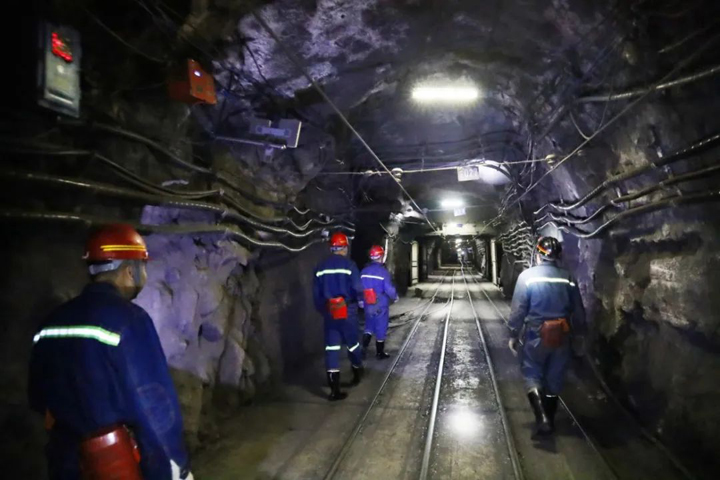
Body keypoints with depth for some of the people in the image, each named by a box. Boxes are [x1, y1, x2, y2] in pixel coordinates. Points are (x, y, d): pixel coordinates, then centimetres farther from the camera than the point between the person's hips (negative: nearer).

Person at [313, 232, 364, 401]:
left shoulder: (321, 267, 3)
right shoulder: (349, 265, -11)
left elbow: (316, 293, 6)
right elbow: (357, 289, -14)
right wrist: (361, 300, 8)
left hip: (329, 312, 3)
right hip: (348, 311, -3)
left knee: (331, 348, 3)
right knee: (352, 344, 17)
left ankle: (334, 390, 1)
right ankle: (357, 373, 40)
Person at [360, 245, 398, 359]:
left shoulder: (364, 271, -3)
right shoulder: (383, 271, -19)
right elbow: (389, 289, -18)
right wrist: (395, 297, 2)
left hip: (368, 306, 5)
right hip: (381, 306, -5)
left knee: (369, 328, 20)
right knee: (380, 329, 10)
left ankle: (363, 349, 9)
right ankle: (380, 353, 22)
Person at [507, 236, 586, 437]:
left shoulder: (527, 276, -12)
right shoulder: (567, 278, -2)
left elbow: (518, 309, -11)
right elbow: (578, 311, 5)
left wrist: (513, 335, -1)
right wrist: (579, 334, 19)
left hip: (536, 335, -3)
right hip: (562, 337, 3)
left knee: (532, 375, 11)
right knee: (554, 378, 17)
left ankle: (542, 417, -4)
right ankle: (549, 419, 29)